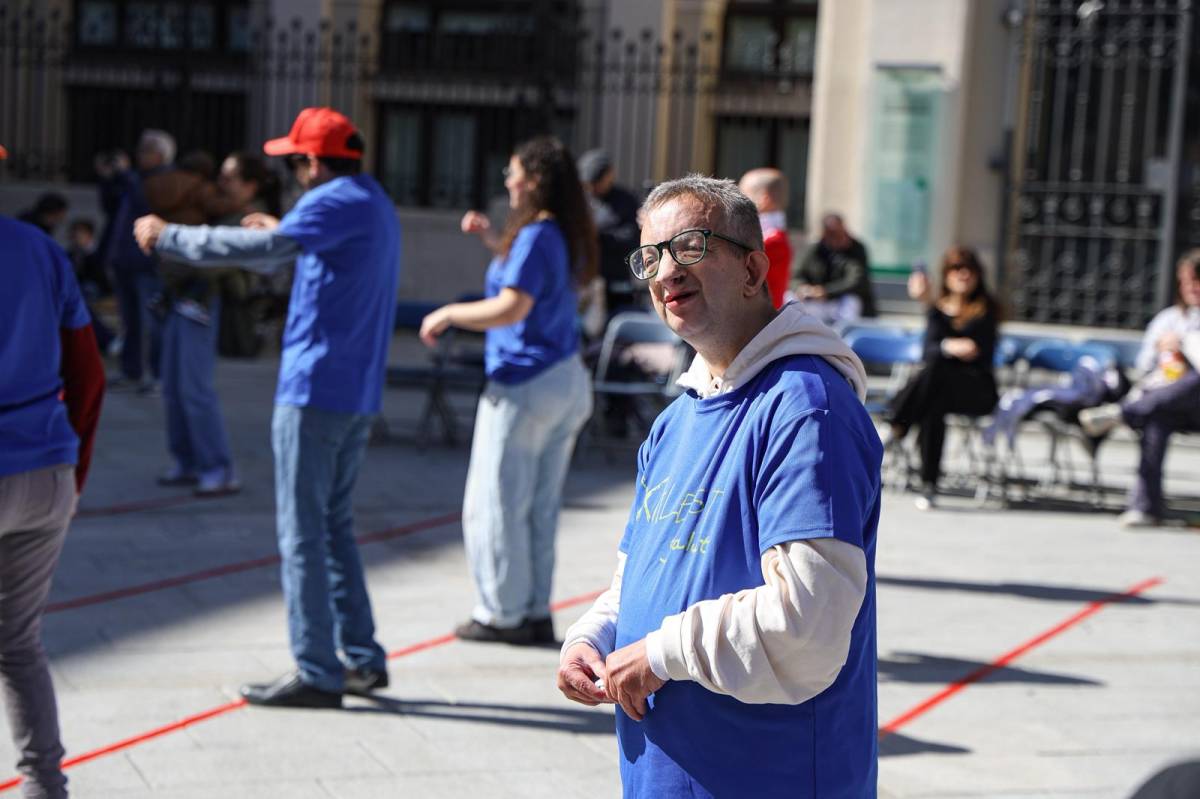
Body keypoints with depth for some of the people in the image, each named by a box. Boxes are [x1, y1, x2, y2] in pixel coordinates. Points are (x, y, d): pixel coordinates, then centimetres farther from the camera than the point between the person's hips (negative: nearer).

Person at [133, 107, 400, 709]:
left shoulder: (336, 202, -12)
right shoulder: (376, 206, 18)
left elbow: (264, 249, -26)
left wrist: (167, 237, -18)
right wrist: (281, 234, 39)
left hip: (315, 391, -10)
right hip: (359, 395, 10)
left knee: (302, 533, -5)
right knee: (334, 526, 17)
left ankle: (317, 674, -3)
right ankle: (362, 659, 18)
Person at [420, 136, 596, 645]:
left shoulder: (536, 236, -16)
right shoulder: (564, 236, 11)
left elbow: (512, 307, -25)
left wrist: (447, 314, -13)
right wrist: (491, 239, 21)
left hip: (525, 384, -9)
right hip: (568, 381, 9)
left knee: (495, 504, 1)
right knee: (540, 507, 13)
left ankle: (504, 614, 7)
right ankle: (536, 612, 18)